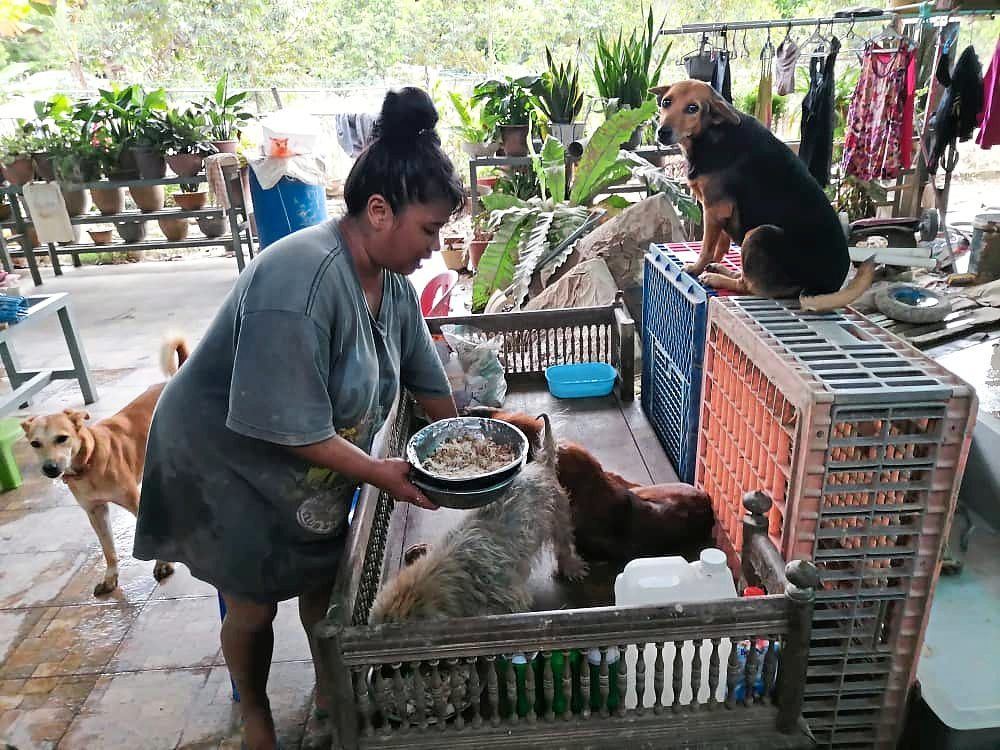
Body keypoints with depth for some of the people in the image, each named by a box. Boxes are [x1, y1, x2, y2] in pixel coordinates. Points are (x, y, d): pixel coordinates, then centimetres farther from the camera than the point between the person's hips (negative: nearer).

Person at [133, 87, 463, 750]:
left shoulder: (389, 278, -8)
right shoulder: (300, 283, -35)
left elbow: (425, 376, 4)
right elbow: (288, 428, -33)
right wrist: (379, 472, -25)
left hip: (311, 471, 7)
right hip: (230, 468, -7)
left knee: (324, 577, 20)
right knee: (253, 607, 12)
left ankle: (331, 690, 47)